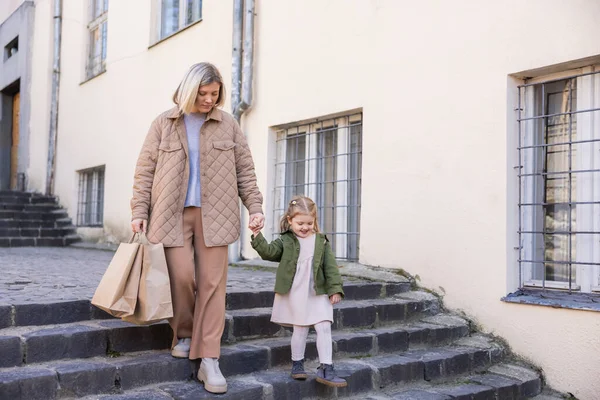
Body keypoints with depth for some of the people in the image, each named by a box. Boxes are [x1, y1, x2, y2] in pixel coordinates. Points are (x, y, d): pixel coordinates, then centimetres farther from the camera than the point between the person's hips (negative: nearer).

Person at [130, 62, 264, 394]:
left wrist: (255, 206, -1)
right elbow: (145, 170, 6)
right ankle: (183, 334, 19)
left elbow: (244, 170, 9)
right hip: (173, 213, 0)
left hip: (214, 214, 1)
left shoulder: (227, 125, 9)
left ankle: (209, 361, 0)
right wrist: (139, 211, -2)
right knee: (181, 276, -10)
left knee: (212, 283, -4)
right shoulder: (163, 124, 7)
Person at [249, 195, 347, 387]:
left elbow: (330, 267, 3)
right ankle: (297, 364, 25)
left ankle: (325, 369, 3)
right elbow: (268, 251, -14)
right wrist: (257, 236, -27)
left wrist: (334, 289, -2)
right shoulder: (285, 241, 1)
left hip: (318, 293, 2)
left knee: (324, 328, -3)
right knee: (300, 329, 7)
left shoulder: (322, 241, 5)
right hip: (295, 294, -2)